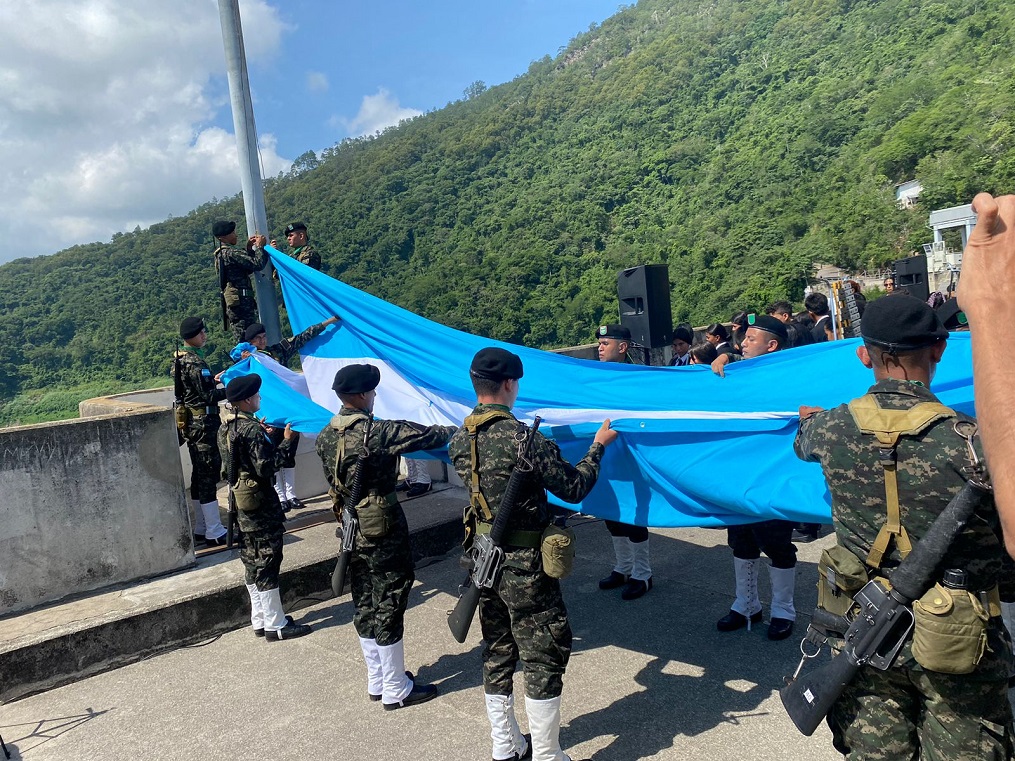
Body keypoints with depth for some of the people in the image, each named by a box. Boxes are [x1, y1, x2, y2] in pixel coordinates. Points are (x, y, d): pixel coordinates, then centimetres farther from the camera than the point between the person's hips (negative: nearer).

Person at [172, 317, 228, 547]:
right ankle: (215, 533, -5)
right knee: (209, 474, -8)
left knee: (199, 475, 15)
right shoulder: (194, 362, -18)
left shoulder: (180, 359, 13)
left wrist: (213, 379, 14)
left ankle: (201, 528, 23)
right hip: (203, 422, -10)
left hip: (191, 422, 10)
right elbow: (208, 396, -20)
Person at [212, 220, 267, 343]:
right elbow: (257, 264, -18)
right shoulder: (230, 253, -13)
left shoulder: (221, 253, 19)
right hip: (241, 301, -10)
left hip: (232, 302, 10)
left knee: (241, 342, 13)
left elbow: (248, 269, 22)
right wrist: (259, 246, -3)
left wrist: (249, 249, 16)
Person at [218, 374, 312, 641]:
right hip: (259, 502, -9)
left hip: (240, 501, 9)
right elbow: (266, 467, -23)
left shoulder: (226, 429, 8)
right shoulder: (252, 429, -20)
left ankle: (260, 620, 26)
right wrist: (286, 441, -16)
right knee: (267, 561, -1)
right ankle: (276, 626, 7)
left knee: (252, 562, 16)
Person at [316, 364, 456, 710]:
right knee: (389, 606, 4)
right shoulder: (379, 432, -22)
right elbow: (428, 435, -14)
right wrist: (457, 430, 4)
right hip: (383, 528, -7)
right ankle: (396, 690, 17)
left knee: (364, 605, 17)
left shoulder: (325, 437, 0)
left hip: (351, 527, 8)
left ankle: (376, 681, 32)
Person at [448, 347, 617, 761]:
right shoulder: (521, 438, -23)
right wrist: (598, 446, -1)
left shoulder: (461, 439, 0)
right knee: (544, 658, 7)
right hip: (524, 567, -7)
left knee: (497, 655, 19)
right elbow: (573, 488, -16)